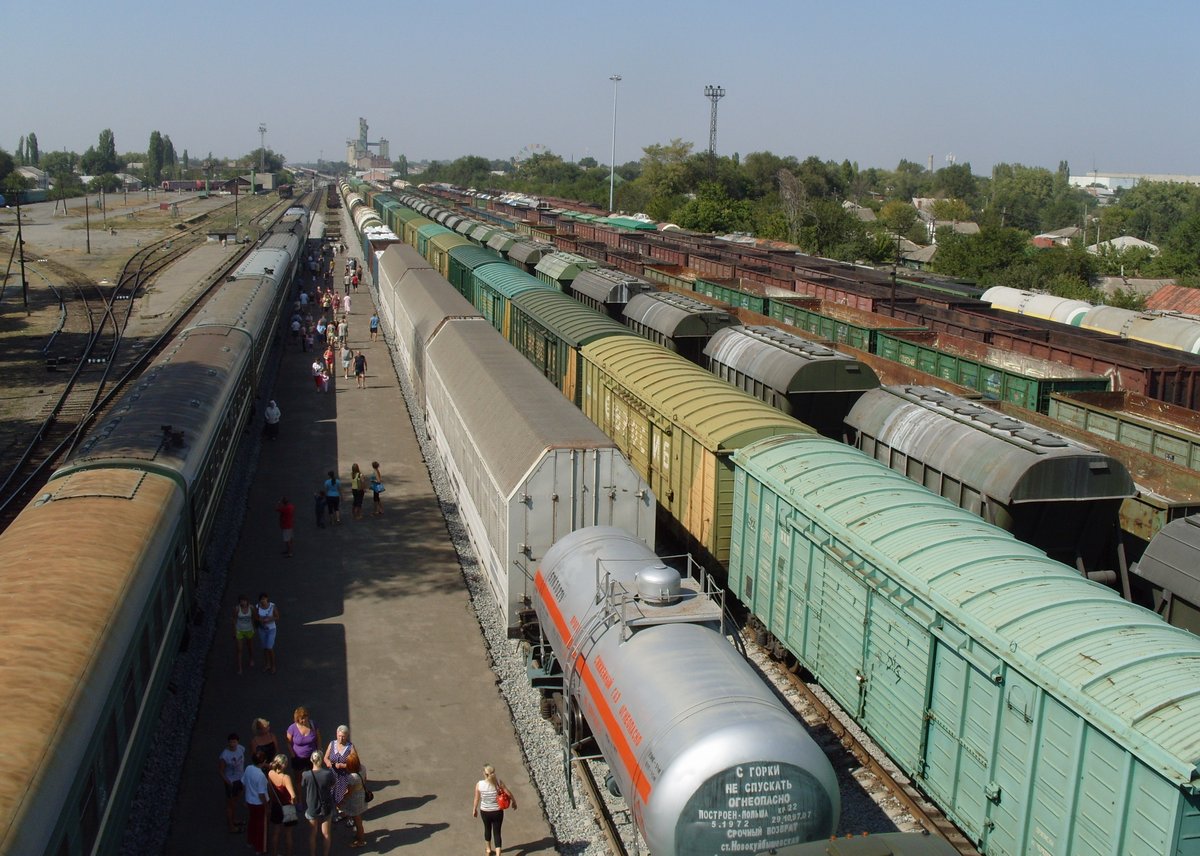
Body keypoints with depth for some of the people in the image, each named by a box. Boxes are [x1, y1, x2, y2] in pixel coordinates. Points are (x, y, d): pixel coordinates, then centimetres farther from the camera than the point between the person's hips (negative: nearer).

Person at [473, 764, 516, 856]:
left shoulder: (479, 784, -17)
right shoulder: (498, 782, -18)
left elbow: (477, 799, -5)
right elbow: (509, 793, -11)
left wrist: (474, 809, 12)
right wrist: (514, 802, 8)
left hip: (485, 812, 1)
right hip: (497, 812, -1)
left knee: (487, 829, 26)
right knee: (497, 832, 8)